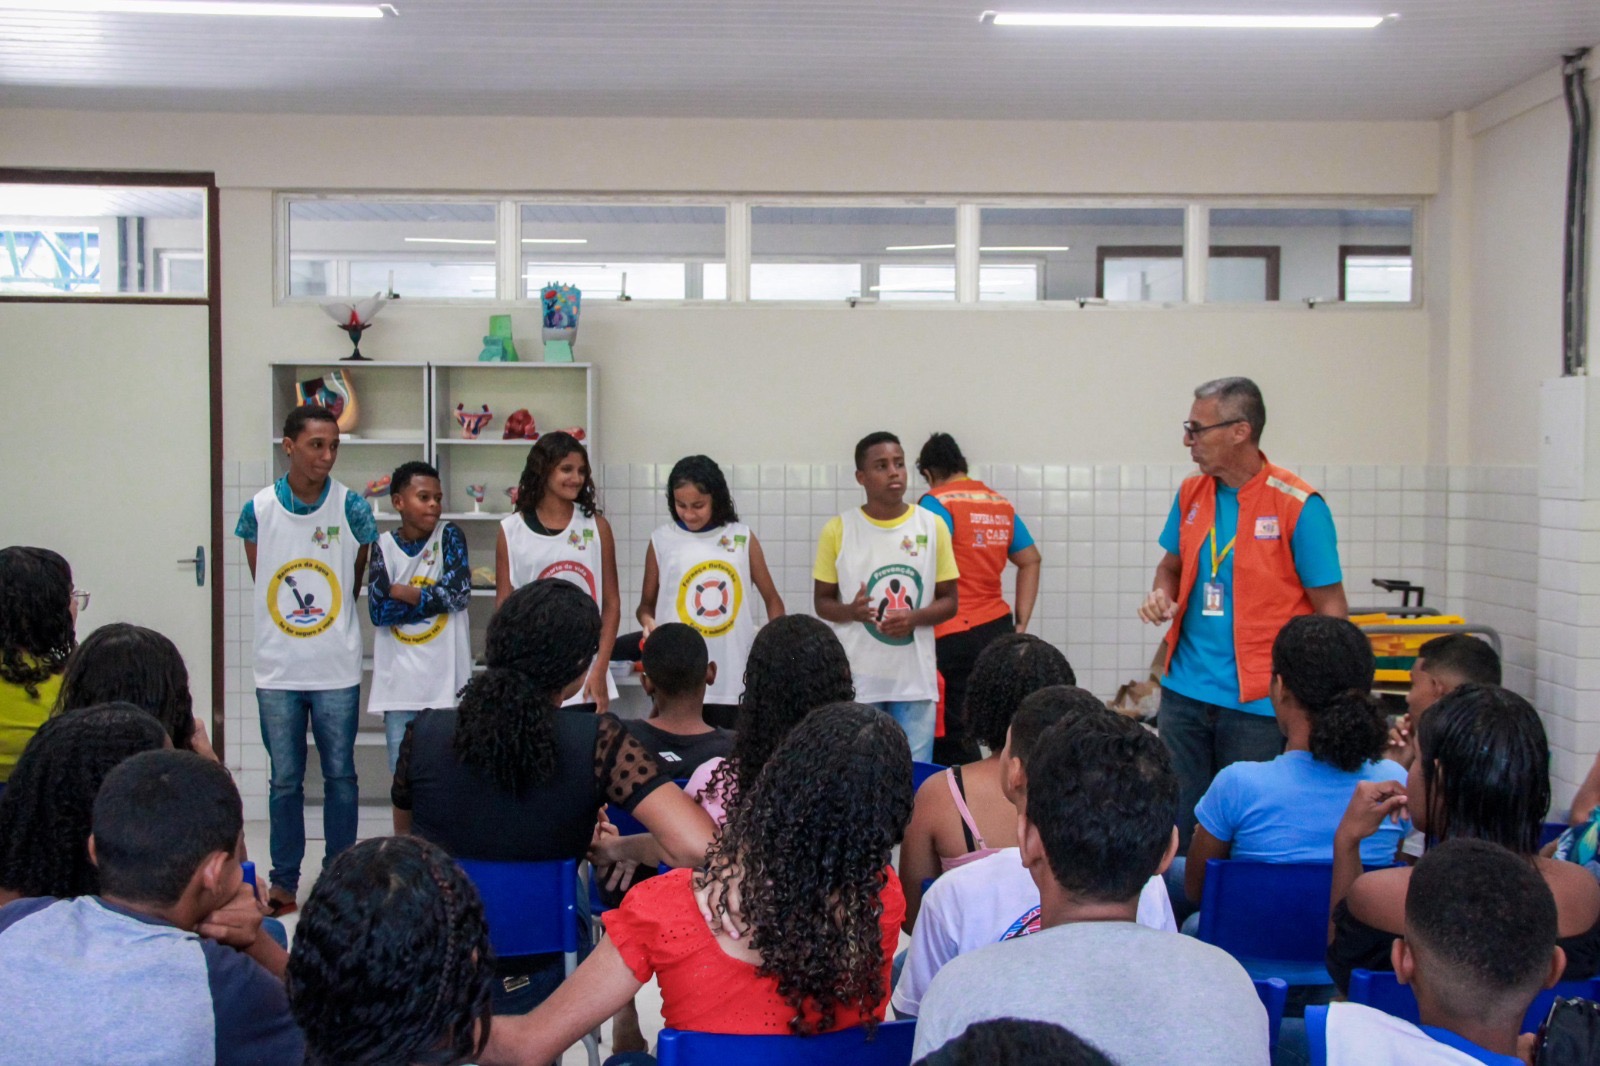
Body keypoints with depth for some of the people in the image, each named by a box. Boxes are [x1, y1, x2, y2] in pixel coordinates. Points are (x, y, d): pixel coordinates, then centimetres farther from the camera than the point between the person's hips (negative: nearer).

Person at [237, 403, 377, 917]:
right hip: (277, 668, 1)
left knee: (340, 775, 7)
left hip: (337, 669, -1)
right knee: (284, 778, 9)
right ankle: (284, 879, 19)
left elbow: (354, 583, 6)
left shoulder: (352, 508, -5)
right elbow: (260, 581, 8)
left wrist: (328, 622, 7)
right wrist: (289, 622, 6)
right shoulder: (258, 509, -2)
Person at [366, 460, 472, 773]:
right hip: (398, 680, 1)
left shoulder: (449, 536, 2)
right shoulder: (384, 546, 4)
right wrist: (436, 596, -9)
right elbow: (378, 611, -7)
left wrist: (400, 592, -7)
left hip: (444, 676, -1)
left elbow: (460, 593, -12)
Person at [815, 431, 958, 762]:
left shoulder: (932, 526, 2)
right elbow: (822, 602, 6)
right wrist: (851, 611, -16)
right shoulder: (838, 530, -1)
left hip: (916, 678, 1)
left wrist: (914, 618, -15)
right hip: (857, 678, -1)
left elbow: (949, 602, 6)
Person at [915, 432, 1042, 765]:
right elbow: (1031, 560, 16)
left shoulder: (936, 503, -7)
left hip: (954, 637, -7)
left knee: (953, 739, -1)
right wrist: (1021, 623, 17)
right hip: (998, 628, 7)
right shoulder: (1001, 504, 12)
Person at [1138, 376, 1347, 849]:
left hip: (1258, 703, -5)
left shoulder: (1298, 505, -11)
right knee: (1177, 825, 10)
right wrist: (1161, 594, -1)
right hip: (1184, 690, 5)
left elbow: (1330, 607, -9)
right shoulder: (1191, 493, 6)